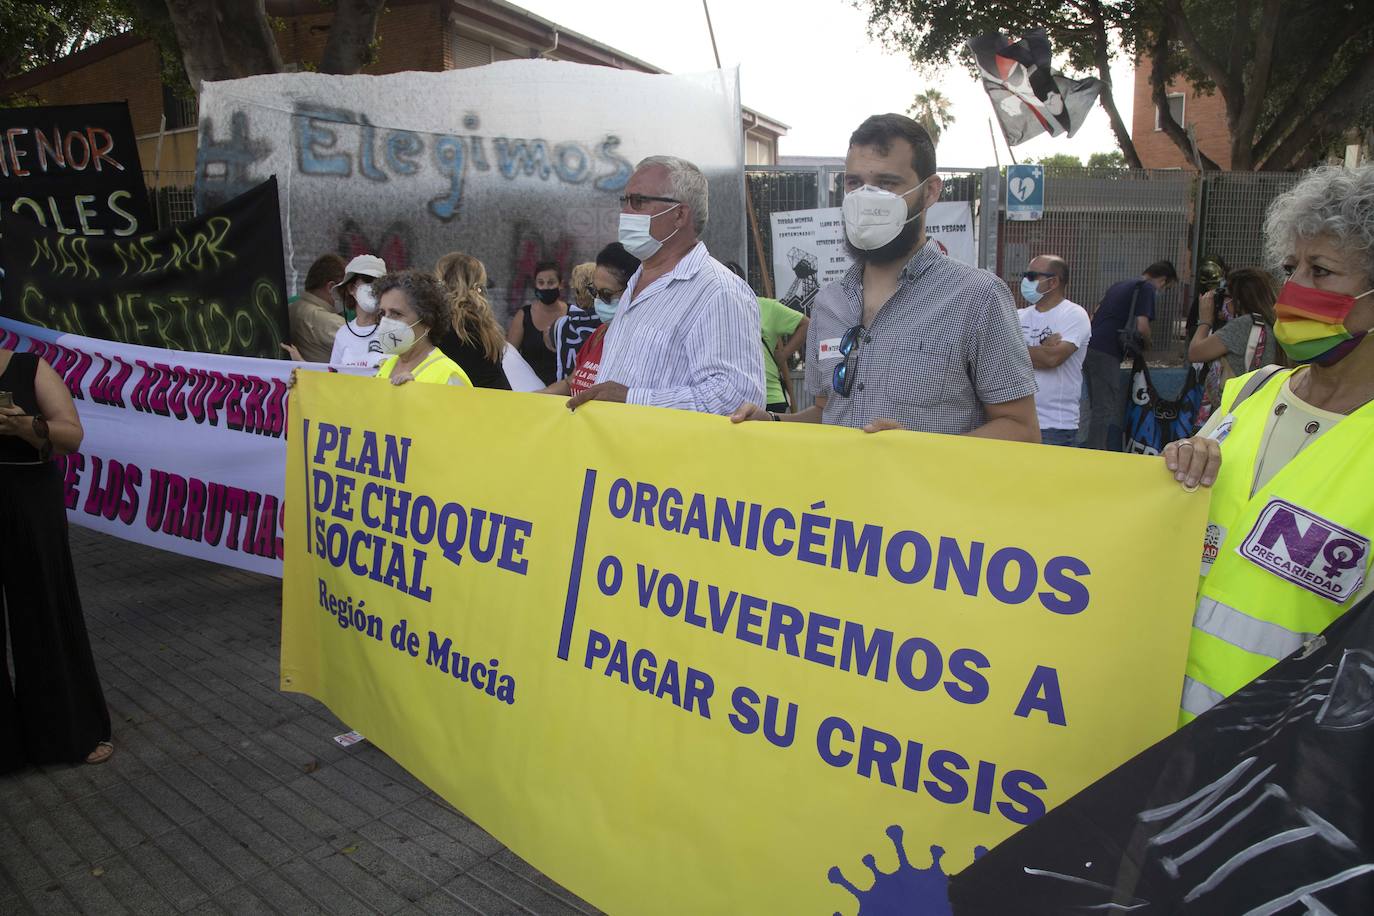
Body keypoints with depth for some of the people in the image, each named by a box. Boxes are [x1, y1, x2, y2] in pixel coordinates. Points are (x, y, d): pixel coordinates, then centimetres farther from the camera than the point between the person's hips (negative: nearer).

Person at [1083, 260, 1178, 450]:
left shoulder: (1119, 285, 23)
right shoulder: (1147, 288, -3)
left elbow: (1095, 315, 28)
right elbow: (1142, 327, -13)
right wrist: (1146, 346, 8)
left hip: (1089, 348, 9)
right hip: (1105, 354, -9)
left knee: (1096, 408, 16)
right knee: (1106, 411, -6)